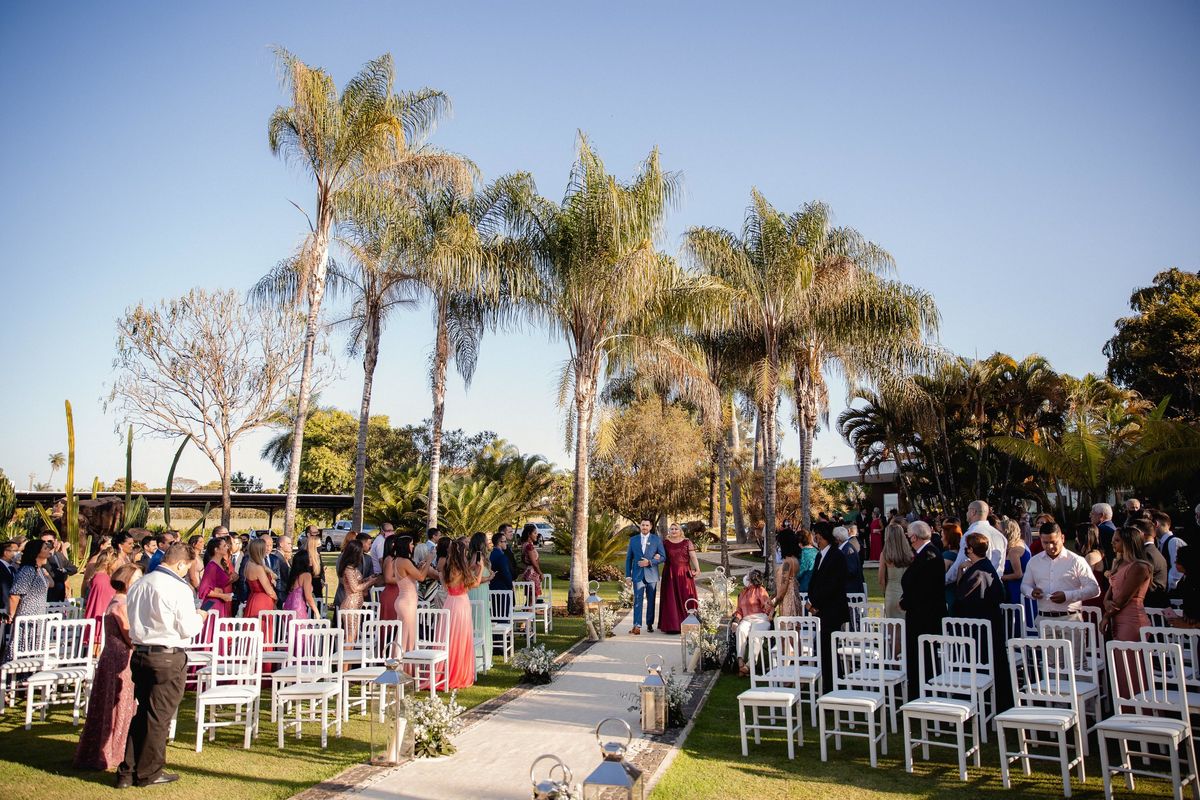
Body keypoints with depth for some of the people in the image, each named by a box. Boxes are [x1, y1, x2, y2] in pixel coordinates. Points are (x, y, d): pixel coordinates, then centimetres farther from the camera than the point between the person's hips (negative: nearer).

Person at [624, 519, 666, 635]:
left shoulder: (656, 540, 4)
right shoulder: (633, 539, 8)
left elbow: (663, 557, 0)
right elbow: (629, 558, 9)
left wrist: (649, 562, -14)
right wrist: (628, 575, 2)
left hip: (651, 575, 0)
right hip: (638, 574, 0)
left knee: (651, 601, 7)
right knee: (637, 600, -10)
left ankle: (650, 624, 19)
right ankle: (637, 626, -15)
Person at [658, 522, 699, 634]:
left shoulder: (687, 542, 3)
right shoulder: (665, 543, 9)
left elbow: (693, 557, -3)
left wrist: (697, 569, -15)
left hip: (684, 574, -1)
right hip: (670, 575, 1)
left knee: (685, 599, -2)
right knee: (671, 600, 0)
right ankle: (672, 625, 4)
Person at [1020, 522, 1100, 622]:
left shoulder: (1076, 561, 0)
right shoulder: (1034, 561, 11)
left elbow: (1094, 589, -3)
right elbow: (1025, 585, 20)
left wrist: (1067, 596, -16)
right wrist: (1031, 592, -5)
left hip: (1070, 618, -3)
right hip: (1043, 618, 3)